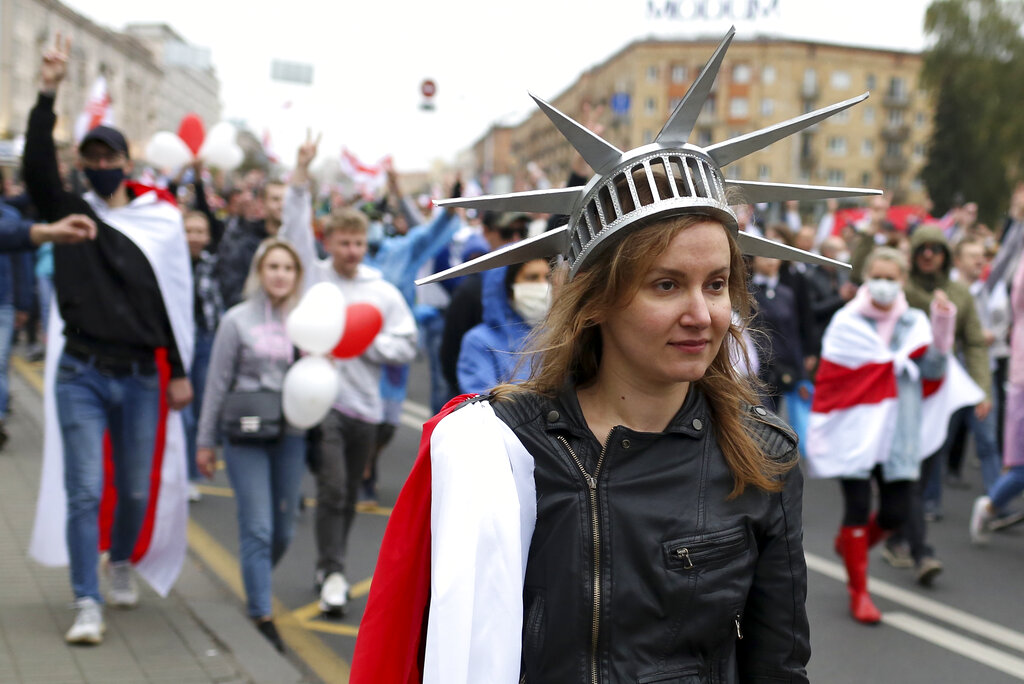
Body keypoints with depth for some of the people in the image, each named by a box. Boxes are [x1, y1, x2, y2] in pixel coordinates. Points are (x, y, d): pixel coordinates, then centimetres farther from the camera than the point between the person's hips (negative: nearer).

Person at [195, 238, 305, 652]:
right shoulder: (237, 320, -1)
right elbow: (218, 383, 2)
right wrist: (205, 441, 4)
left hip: (291, 435, 3)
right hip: (246, 434, -3)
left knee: (283, 530, 10)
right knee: (258, 528, -7)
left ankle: (256, 585, 37)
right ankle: (262, 616, 2)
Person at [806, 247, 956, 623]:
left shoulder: (915, 323, 7)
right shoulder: (846, 322, 1)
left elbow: (933, 370, -7)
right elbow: (828, 381, 0)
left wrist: (943, 326, -16)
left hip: (897, 433, 3)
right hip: (854, 429, -3)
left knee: (895, 512, 2)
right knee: (857, 507, -3)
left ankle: (849, 542, 35)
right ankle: (858, 591, 12)